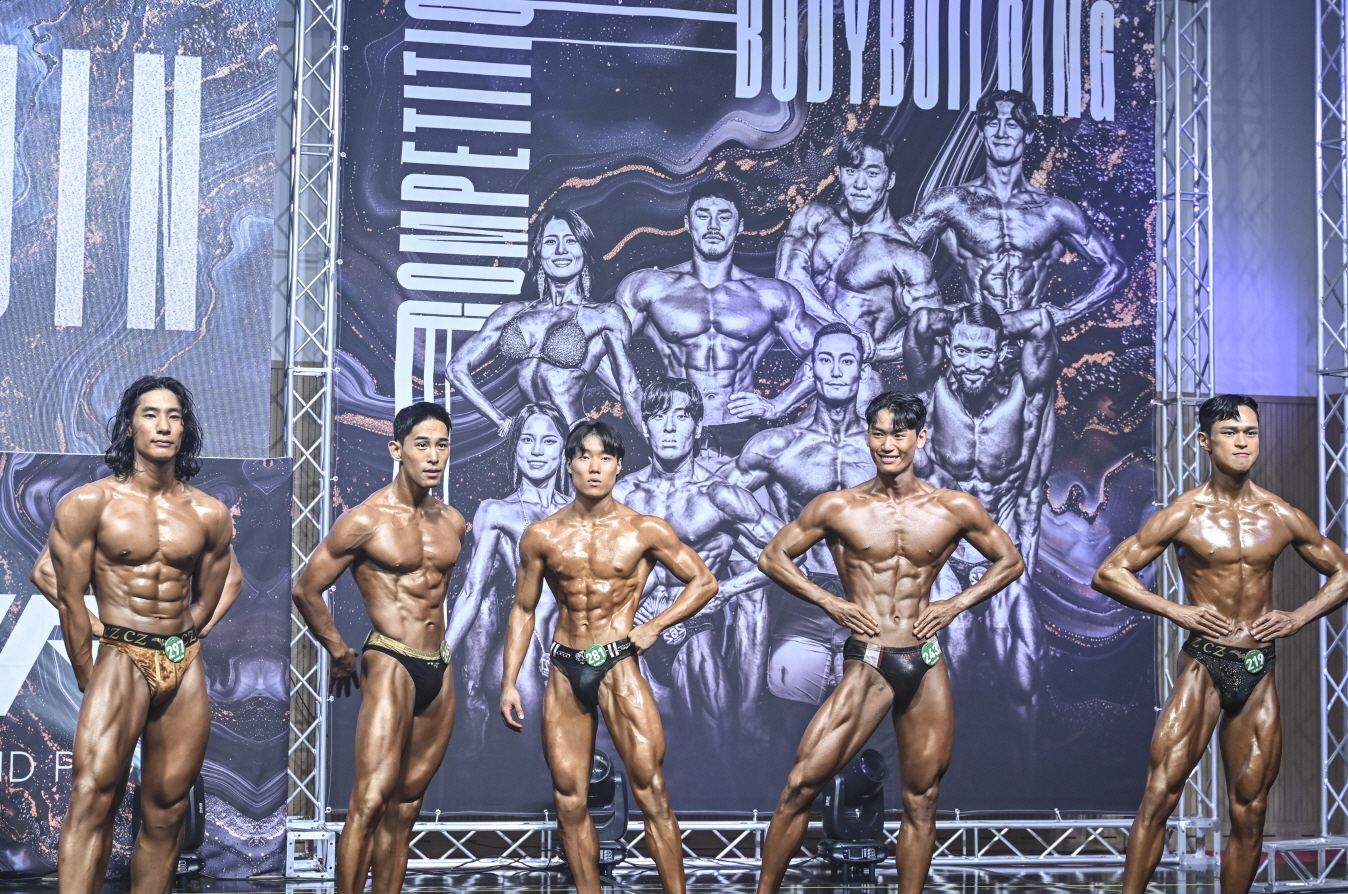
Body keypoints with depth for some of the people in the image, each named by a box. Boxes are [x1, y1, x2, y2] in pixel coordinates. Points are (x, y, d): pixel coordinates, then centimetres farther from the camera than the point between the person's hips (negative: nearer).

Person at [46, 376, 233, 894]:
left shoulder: (210, 515, 8)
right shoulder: (89, 503, -2)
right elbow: (70, 600, -1)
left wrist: (175, 649, 15)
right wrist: (88, 680, -1)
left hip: (185, 666, 4)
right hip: (120, 657, -4)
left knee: (166, 814, 6)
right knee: (93, 796, -22)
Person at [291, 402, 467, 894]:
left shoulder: (453, 522, 10)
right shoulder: (365, 520, -8)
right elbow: (306, 590, -2)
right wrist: (340, 652, 5)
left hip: (440, 671, 6)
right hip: (390, 667, -6)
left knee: (405, 808, 8)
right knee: (369, 803, -13)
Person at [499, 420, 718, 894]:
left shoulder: (644, 531, -2)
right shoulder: (542, 536, 4)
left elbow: (704, 582, 5)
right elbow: (523, 610, 12)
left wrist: (653, 627, -6)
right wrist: (508, 682, 6)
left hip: (618, 664, -3)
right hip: (564, 671, 3)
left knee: (650, 791, -8)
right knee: (569, 800, 5)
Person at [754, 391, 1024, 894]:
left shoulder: (956, 509, 2)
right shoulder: (837, 508, -1)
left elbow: (1009, 561, 15)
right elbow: (773, 557, 8)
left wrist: (956, 605, 2)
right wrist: (828, 602, -3)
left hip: (927, 668, 2)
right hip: (867, 666, -2)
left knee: (921, 800, 7)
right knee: (802, 783, -10)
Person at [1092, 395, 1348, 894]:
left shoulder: (1282, 517, 4)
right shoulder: (1184, 515, -4)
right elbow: (1108, 574, -4)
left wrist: (1300, 617, 0)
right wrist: (1177, 612, -12)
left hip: (1259, 670, 3)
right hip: (1203, 666, -3)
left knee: (1249, 814, 6)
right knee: (1160, 794, -11)